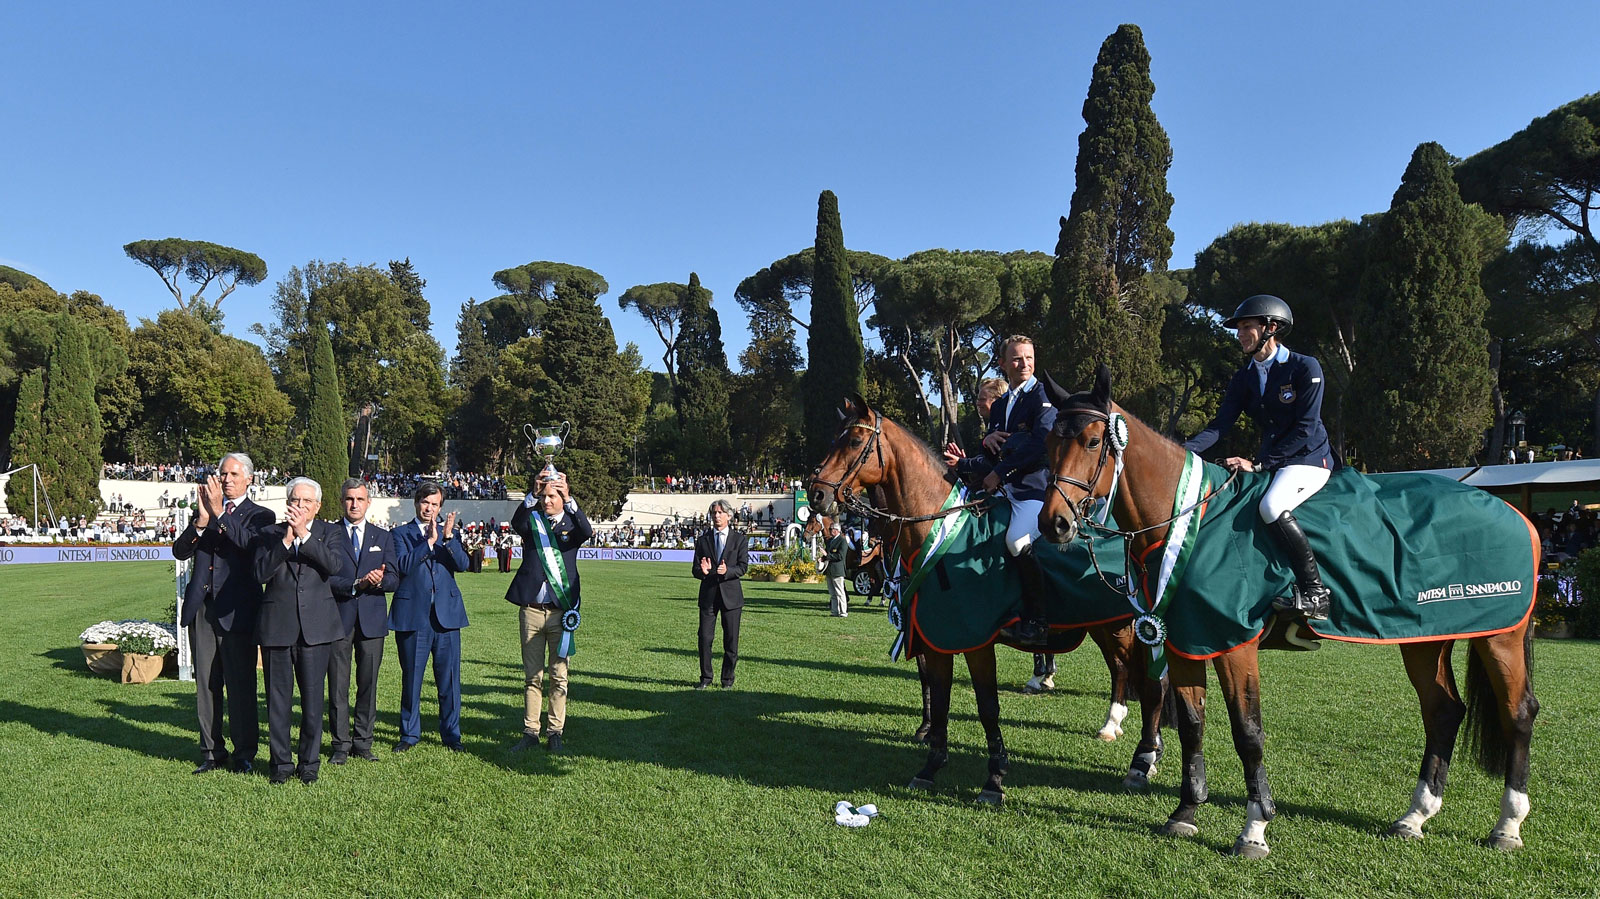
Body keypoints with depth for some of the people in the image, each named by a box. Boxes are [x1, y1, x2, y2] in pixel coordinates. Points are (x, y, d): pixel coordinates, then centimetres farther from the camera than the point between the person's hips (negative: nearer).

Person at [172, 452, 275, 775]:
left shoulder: (260, 515, 4)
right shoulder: (202, 512, 16)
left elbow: (250, 544, -16)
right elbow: (179, 551, 4)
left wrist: (220, 512, -21)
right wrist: (201, 521, -12)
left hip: (236, 610, -4)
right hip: (201, 608, 4)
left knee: (240, 685, -1)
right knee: (206, 684, 9)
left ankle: (244, 754, 9)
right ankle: (212, 752, 20)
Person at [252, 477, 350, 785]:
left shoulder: (330, 532, 7)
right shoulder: (270, 534, 9)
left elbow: (335, 565, -13)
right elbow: (260, 572, -6)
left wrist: (304, 535, -15)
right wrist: (286, 540, -14)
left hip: (316, 628, -1)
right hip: (277, 626, 1)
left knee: (313, 698, 4)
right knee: (278, 699, 6)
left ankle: (309, 762, 17)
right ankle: (280, 762, 19)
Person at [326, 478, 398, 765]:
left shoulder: (383, 537, 13)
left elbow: (394, 579, 6)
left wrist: (380, 580, -15)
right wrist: (356, 584, -17)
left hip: (372, 619, 2)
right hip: (338, 617, -2)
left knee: (368, 683, 5)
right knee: (338, 684, 1)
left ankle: (363, 742, 15)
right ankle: (341, 744, 11)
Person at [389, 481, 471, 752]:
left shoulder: (450, 533, 13)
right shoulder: (401, 533, 6)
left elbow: (462, 564, -3)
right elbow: (403, 565, -11)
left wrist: (448, 538, -17)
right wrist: (429, 541, -17)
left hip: (447, 615, 2)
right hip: (413, 615, -1)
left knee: (449, 679, 4)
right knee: (411, 678, 8)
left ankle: (451, 734, 15)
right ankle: (409, 734, 22)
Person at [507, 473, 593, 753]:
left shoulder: (571, 522, 4)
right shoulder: (532, 520, 6)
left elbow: (587, 532, -18)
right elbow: (516, 524, -16)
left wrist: (569, 499, -28)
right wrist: (532, 496, -29)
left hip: (561, 611, -1)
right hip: (531, 609, 1)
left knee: (558, 674, 5)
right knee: (532, 675, 9)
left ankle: (555, 732, 14)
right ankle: (530, 732, 16)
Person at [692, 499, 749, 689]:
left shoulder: (739, 539, 4)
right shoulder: (702, 539, 9)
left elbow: (743, 567, -3)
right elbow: (695, 569, 7)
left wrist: (727, 571, -22)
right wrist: (702, 571, -16)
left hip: (731, 594, -1)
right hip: (708, 593, 1)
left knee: (731, 639, 3)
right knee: (705, 637, 0)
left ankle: (727, 678, 17)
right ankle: (705, 677, 14)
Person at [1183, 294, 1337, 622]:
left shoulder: (1305, 368, -10)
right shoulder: (1244, 378, 7)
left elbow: (1305, 428, -16)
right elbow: (1219, 426, -2)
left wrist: (1259, 464, -22)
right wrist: (1182, 452, -20)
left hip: (1309, 459, -7)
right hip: (1271, 461, 7)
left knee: (1271, 506, -33)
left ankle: (1315, 594, -24)